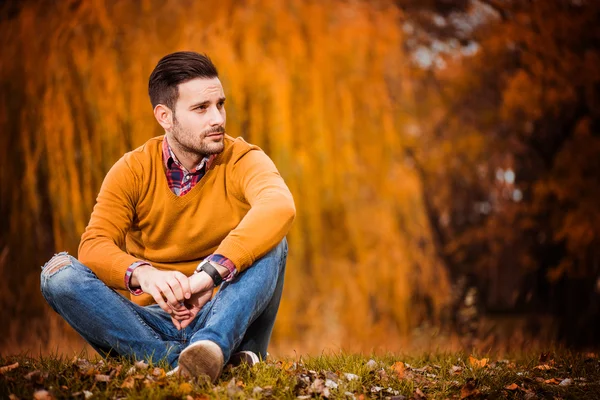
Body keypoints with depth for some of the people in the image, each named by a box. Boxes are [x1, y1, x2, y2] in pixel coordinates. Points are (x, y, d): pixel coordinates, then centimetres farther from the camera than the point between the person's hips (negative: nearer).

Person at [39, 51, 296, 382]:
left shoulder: (243, 160, -6)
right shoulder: (132, 171, 0)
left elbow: (279, 206, -30)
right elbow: (94, 245, -14)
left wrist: (210, 273, -43)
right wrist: (143, 274, -38)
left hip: (226, 319, -2)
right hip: (154, 324, 2)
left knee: (270, 242, -26)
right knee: (59, 272, -21)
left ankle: (211, 346, -50)